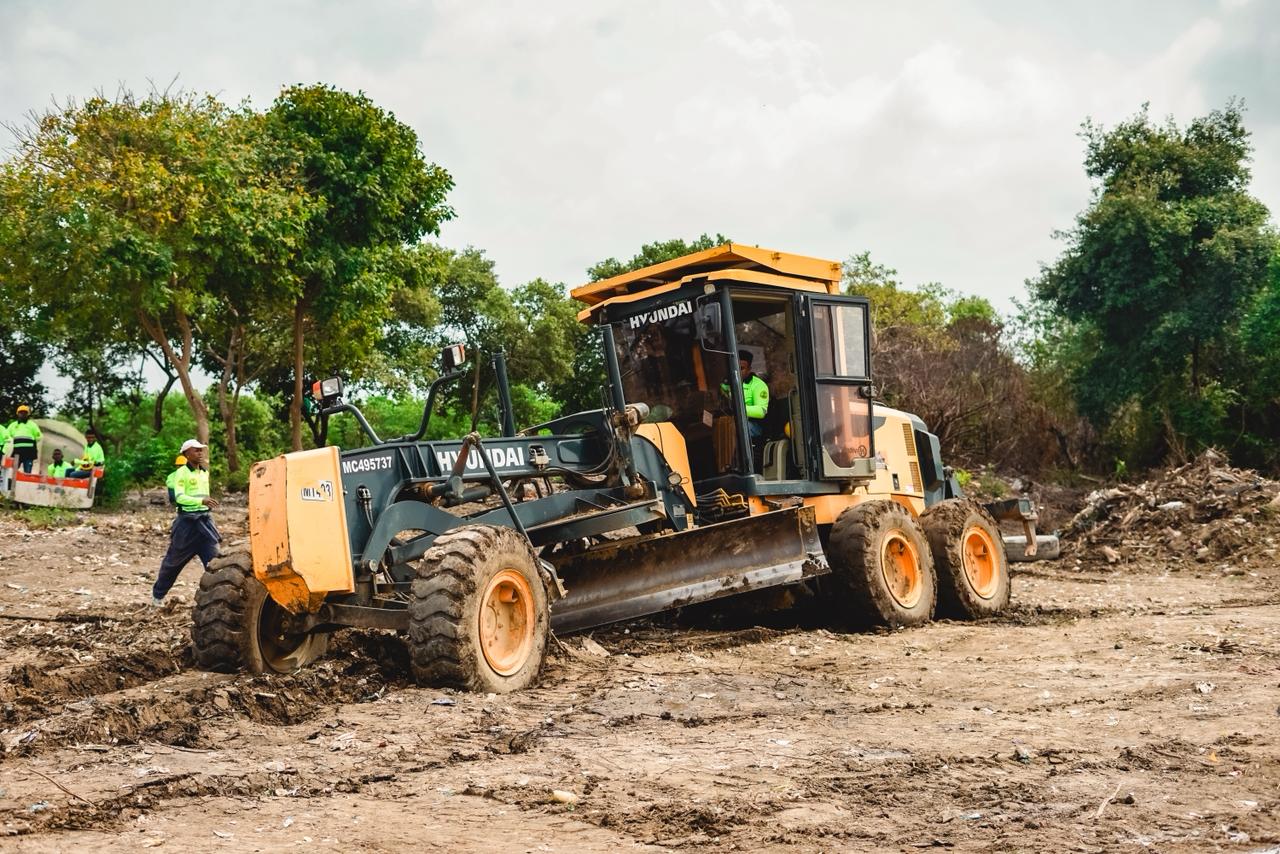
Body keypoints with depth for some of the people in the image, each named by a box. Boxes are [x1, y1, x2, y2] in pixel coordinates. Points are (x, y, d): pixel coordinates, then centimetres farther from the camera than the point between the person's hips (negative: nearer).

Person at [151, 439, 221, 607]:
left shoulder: (205, 472, 11)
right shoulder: (182, 473, -9)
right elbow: (179, 497, -21)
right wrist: (201, 501, -33)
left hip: (204, 520, 5)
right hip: (187, 521, -5)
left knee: (214, 559, -6)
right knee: (173, 561, 9)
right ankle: (157, 595, 27)